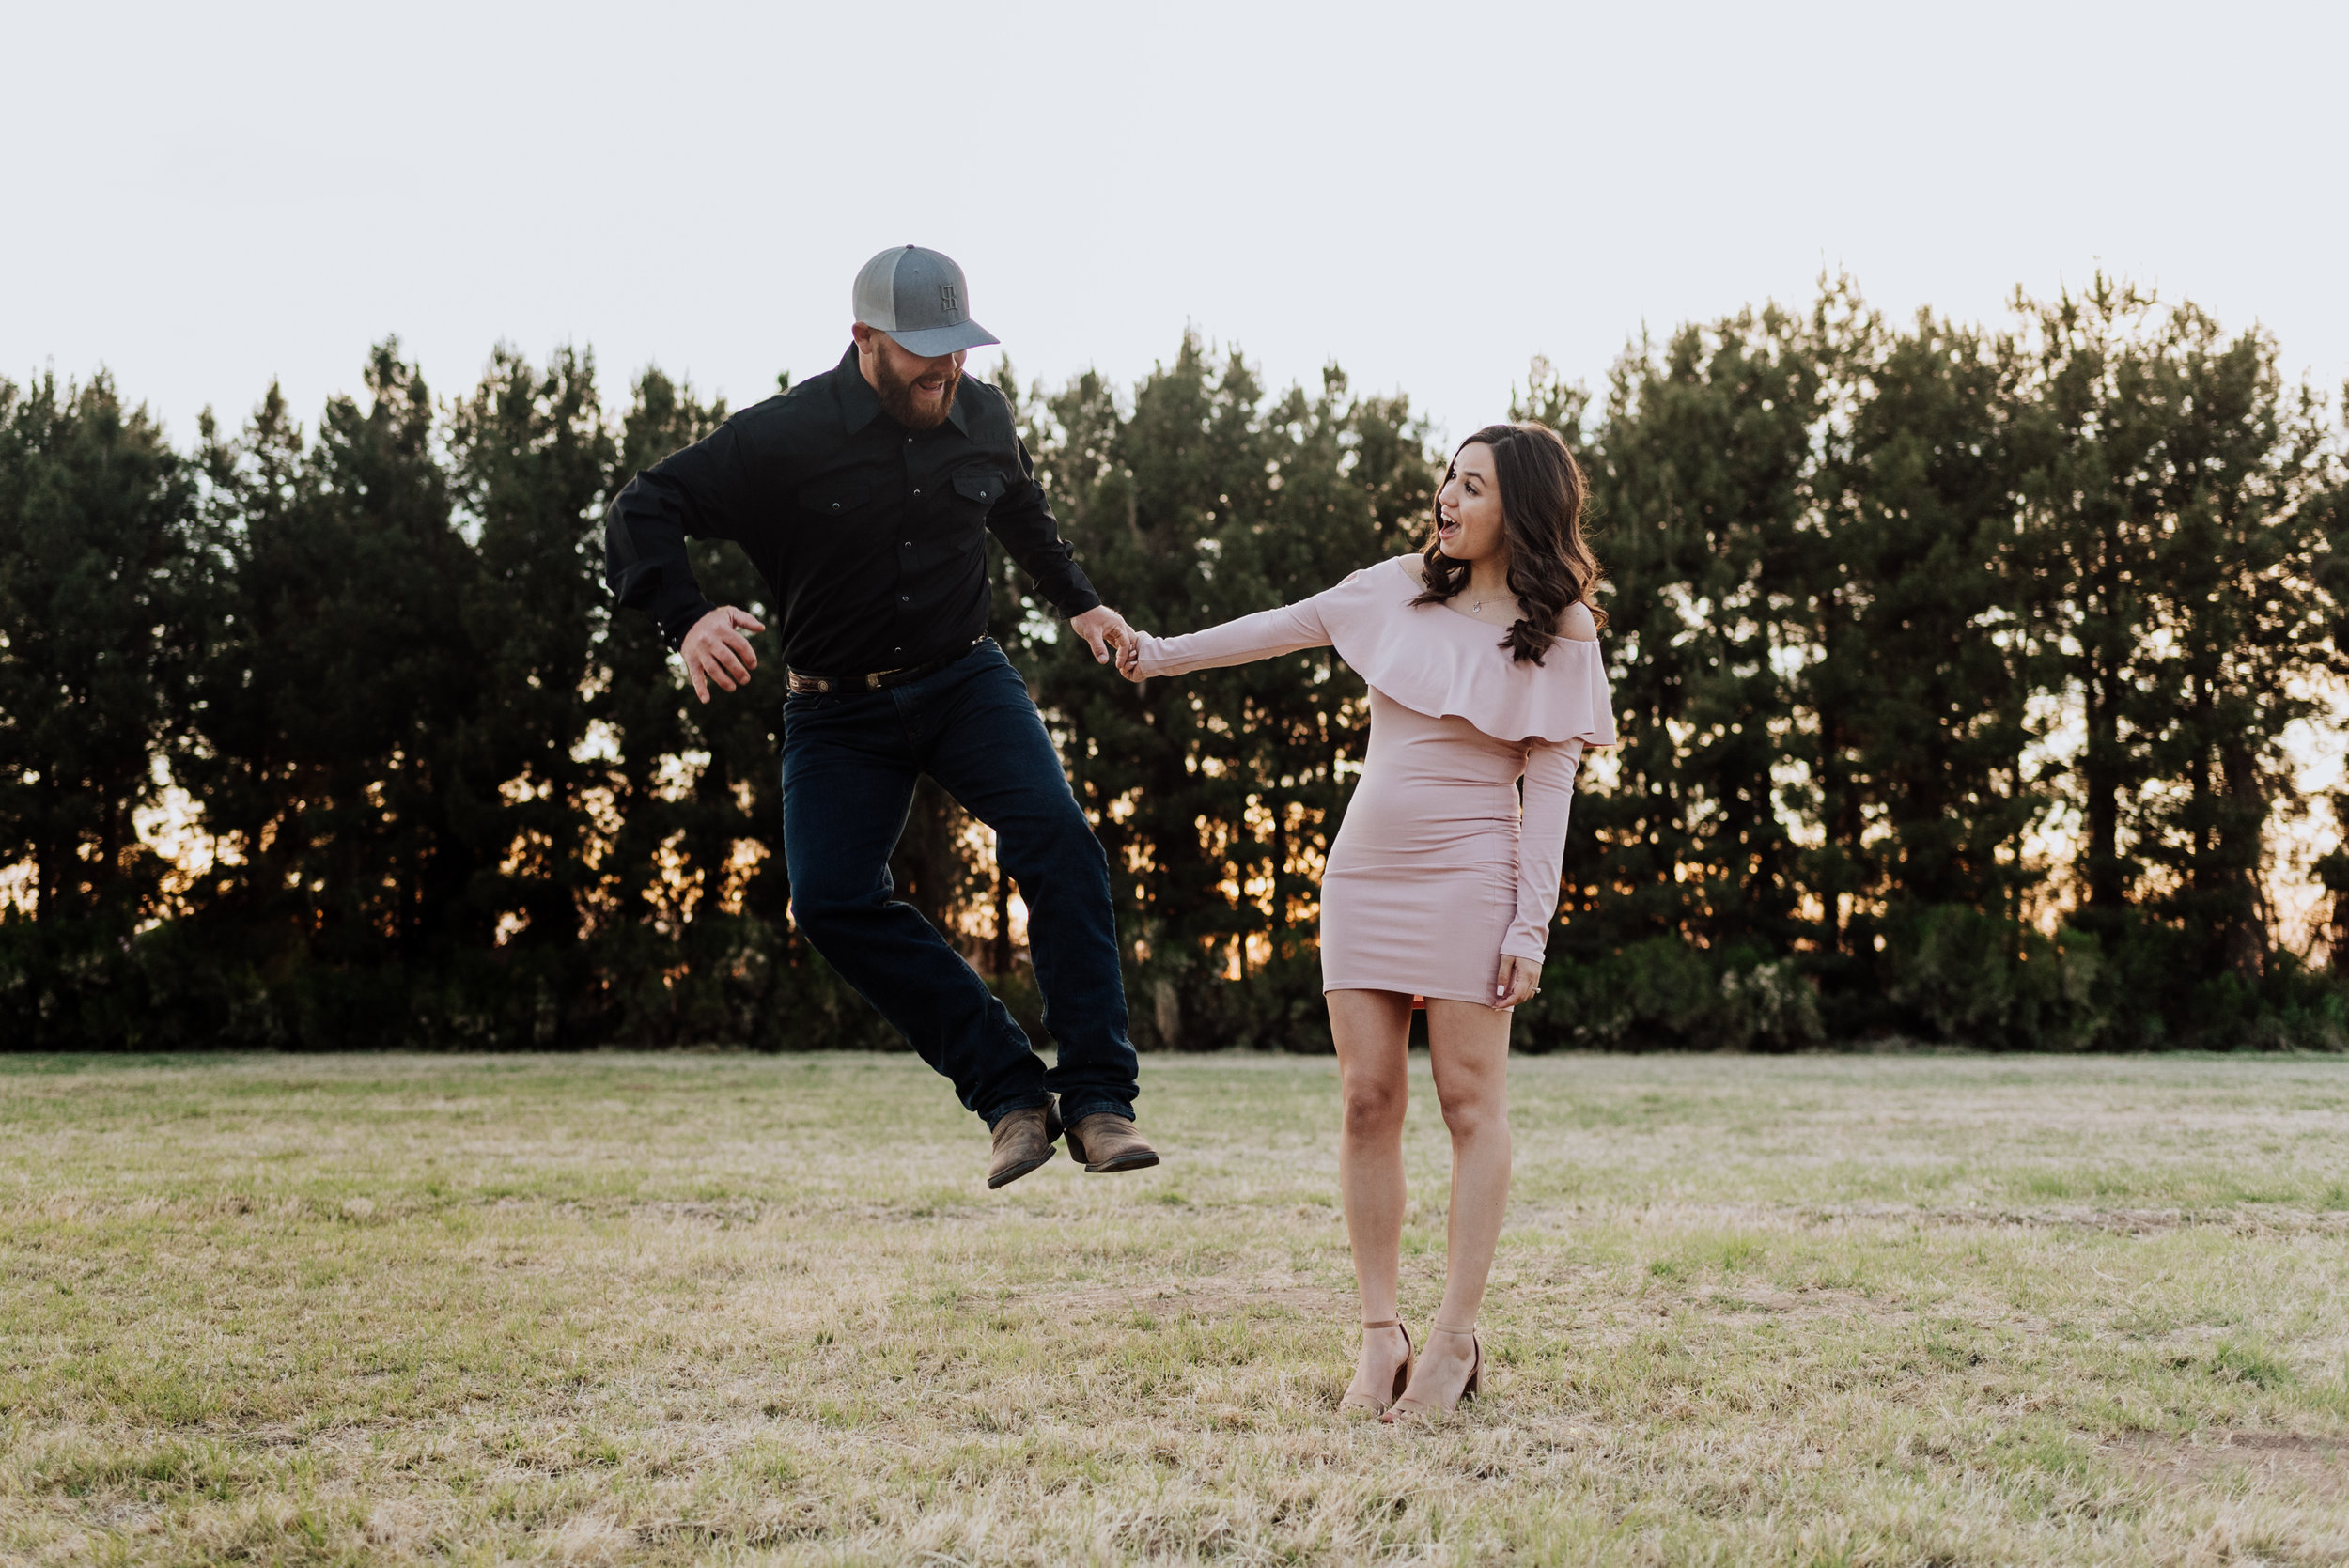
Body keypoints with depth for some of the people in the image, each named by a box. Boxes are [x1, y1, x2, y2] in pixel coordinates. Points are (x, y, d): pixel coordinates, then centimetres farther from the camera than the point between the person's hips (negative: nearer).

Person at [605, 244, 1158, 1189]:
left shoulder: (982, 417, 1)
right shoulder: (783, 437, -13)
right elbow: (640, 513, -12)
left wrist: (1078, 602, 27)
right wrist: (684, 619, -28)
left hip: (965, 681, 2)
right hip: (840, 711, -1)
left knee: (1055, 837, -23)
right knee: (833, 899, -20)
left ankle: (1099, 1098, -21)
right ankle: (1012, 1094, -15)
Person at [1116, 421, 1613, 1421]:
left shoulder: (1558, 633, -2)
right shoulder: (1400, 588, 8)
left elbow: (1549, 785, -6)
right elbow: (1287, 627, 21)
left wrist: (1530, 926, -11)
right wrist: (1164, 654, 27)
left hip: (1469, 878, -4)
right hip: (1364, 870, 4)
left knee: (1471, 1102, -4)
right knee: (1368, 1099, 1)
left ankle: (1455, 1340, 1)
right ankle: (1379, 1335, 5)